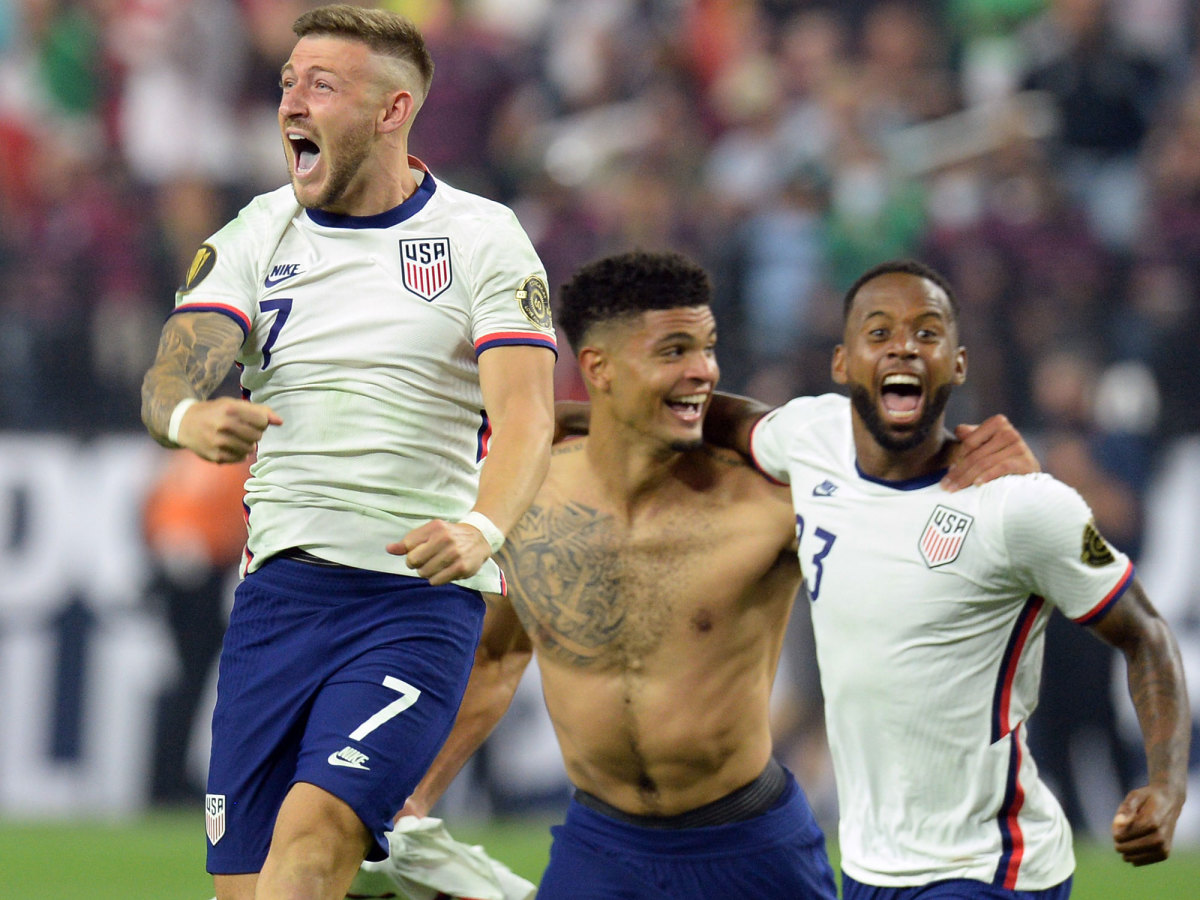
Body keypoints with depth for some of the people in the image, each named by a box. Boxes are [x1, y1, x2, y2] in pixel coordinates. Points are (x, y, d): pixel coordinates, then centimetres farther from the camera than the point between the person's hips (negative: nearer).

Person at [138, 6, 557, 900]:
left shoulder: (484, 239, -1)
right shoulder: (256, 238, 9)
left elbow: (525, 415, -12)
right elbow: (174, 373, -4)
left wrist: (481, 528, -32)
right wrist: (187, 415, -29)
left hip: (420, 599, -4)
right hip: (279, 590, 4)